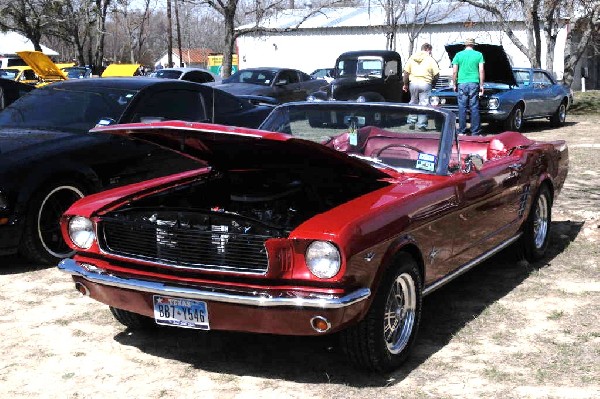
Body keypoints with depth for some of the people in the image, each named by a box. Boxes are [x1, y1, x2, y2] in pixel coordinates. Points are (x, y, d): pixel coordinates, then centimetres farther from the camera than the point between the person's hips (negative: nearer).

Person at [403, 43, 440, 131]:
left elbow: (406, 72, 7)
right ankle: (422, 125, 1)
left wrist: (405, 84, 15)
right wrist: (433, 83, 13)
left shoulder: (412, 58, 10)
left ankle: (411, 123, 17)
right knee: (424, 104, 1)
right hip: (425, 83, -3)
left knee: (413, 103, 17)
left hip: (413, 83, 3)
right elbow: (436, 75, -3)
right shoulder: (430, 60, 0)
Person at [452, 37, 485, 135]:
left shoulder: (458, 55, 5)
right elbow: (481, 71, 0)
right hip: (474, 83, 0)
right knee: (474, 108, 2)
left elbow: (454, 72, 4)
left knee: (462, 108, 4)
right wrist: (481, 85, 6)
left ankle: (462, 132, 4)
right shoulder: (479, 55, 4)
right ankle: (475, 132, 2)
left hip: (462, 84, 0)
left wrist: (455, 85, 14)